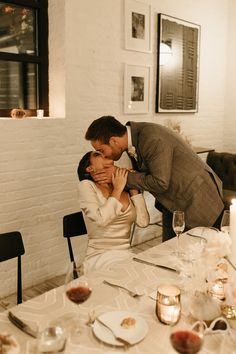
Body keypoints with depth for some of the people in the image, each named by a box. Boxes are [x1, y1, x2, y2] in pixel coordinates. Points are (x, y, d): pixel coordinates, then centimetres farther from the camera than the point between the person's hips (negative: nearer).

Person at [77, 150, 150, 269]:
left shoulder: (124, 190, 9)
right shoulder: (86, 185, -4)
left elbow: (143, 221, -1)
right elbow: (101, 219, -20)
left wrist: (133, 187, 2)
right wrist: (118, 189, -11)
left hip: (126, 253, 6)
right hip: (100, 256, -5)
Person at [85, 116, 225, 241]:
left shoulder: (152, 139, -29)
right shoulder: (134, 137, -3)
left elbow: (160, 183, -27)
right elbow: (143, 176, 4)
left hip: (198, 200, -8)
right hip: (173, 204, 8)